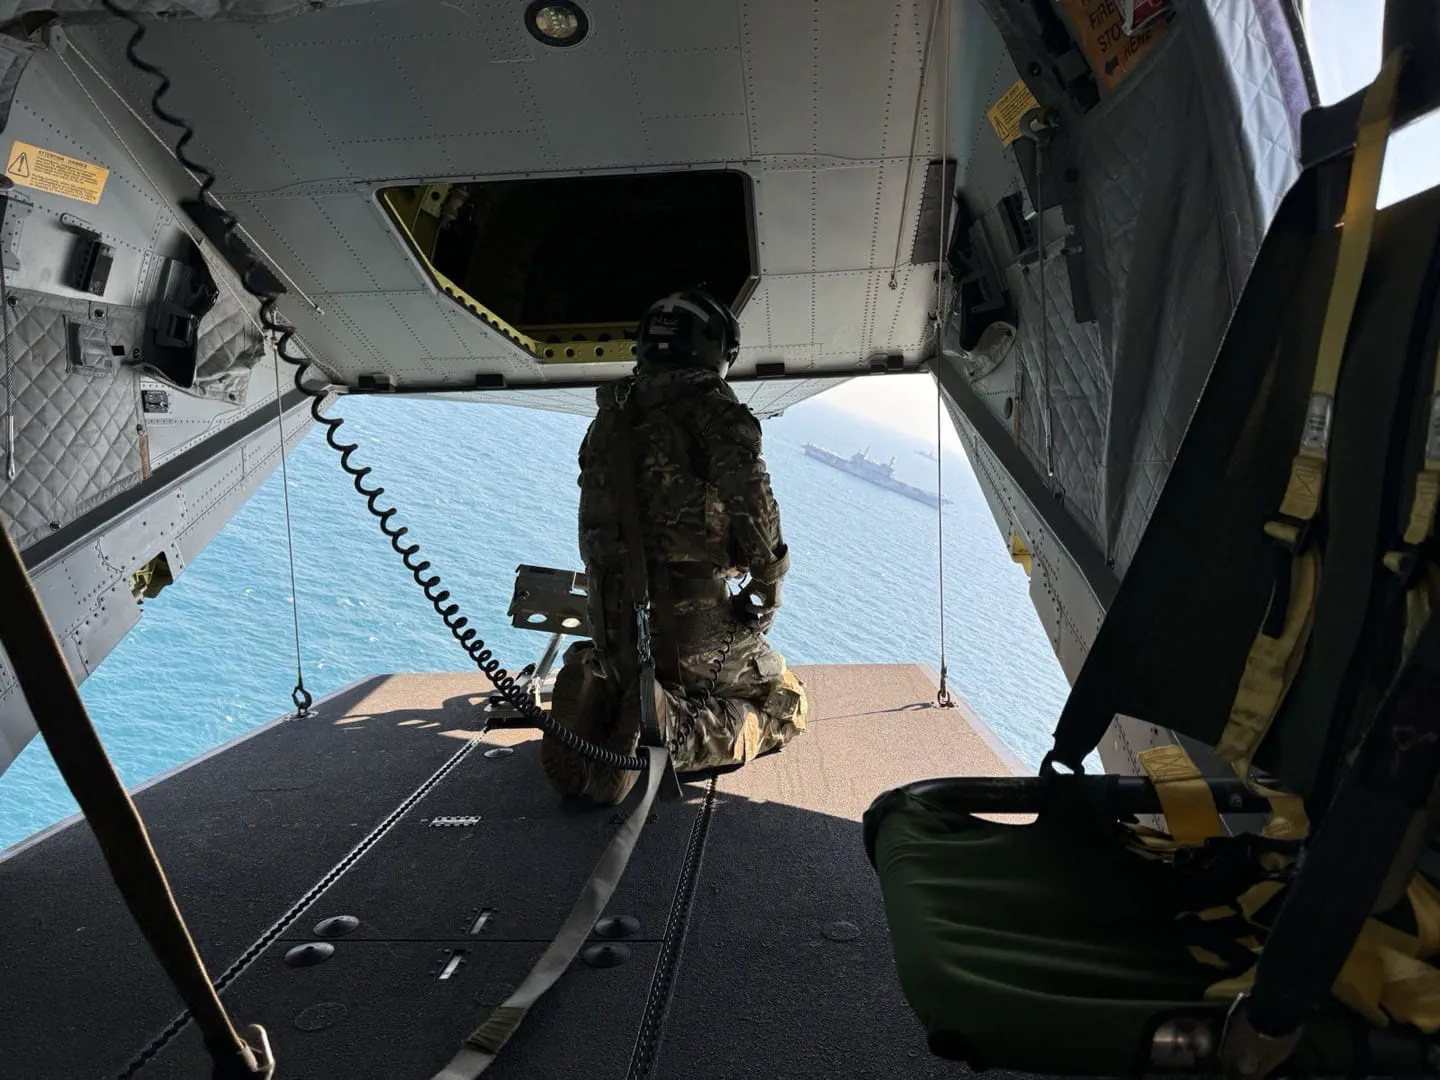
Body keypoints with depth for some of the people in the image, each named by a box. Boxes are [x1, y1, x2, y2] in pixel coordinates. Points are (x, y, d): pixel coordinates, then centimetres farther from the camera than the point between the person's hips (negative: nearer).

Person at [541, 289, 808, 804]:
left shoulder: (609, 417, 15)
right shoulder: (708, 402, -6)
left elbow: (594, 529, 16)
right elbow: (750, 499, -17)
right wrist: (768, 585, 0)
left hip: (611, 623, 6)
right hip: (694, 617, -6)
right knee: (785, 704, 14)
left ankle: (600, 695, -3)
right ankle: (675, 734, -15)